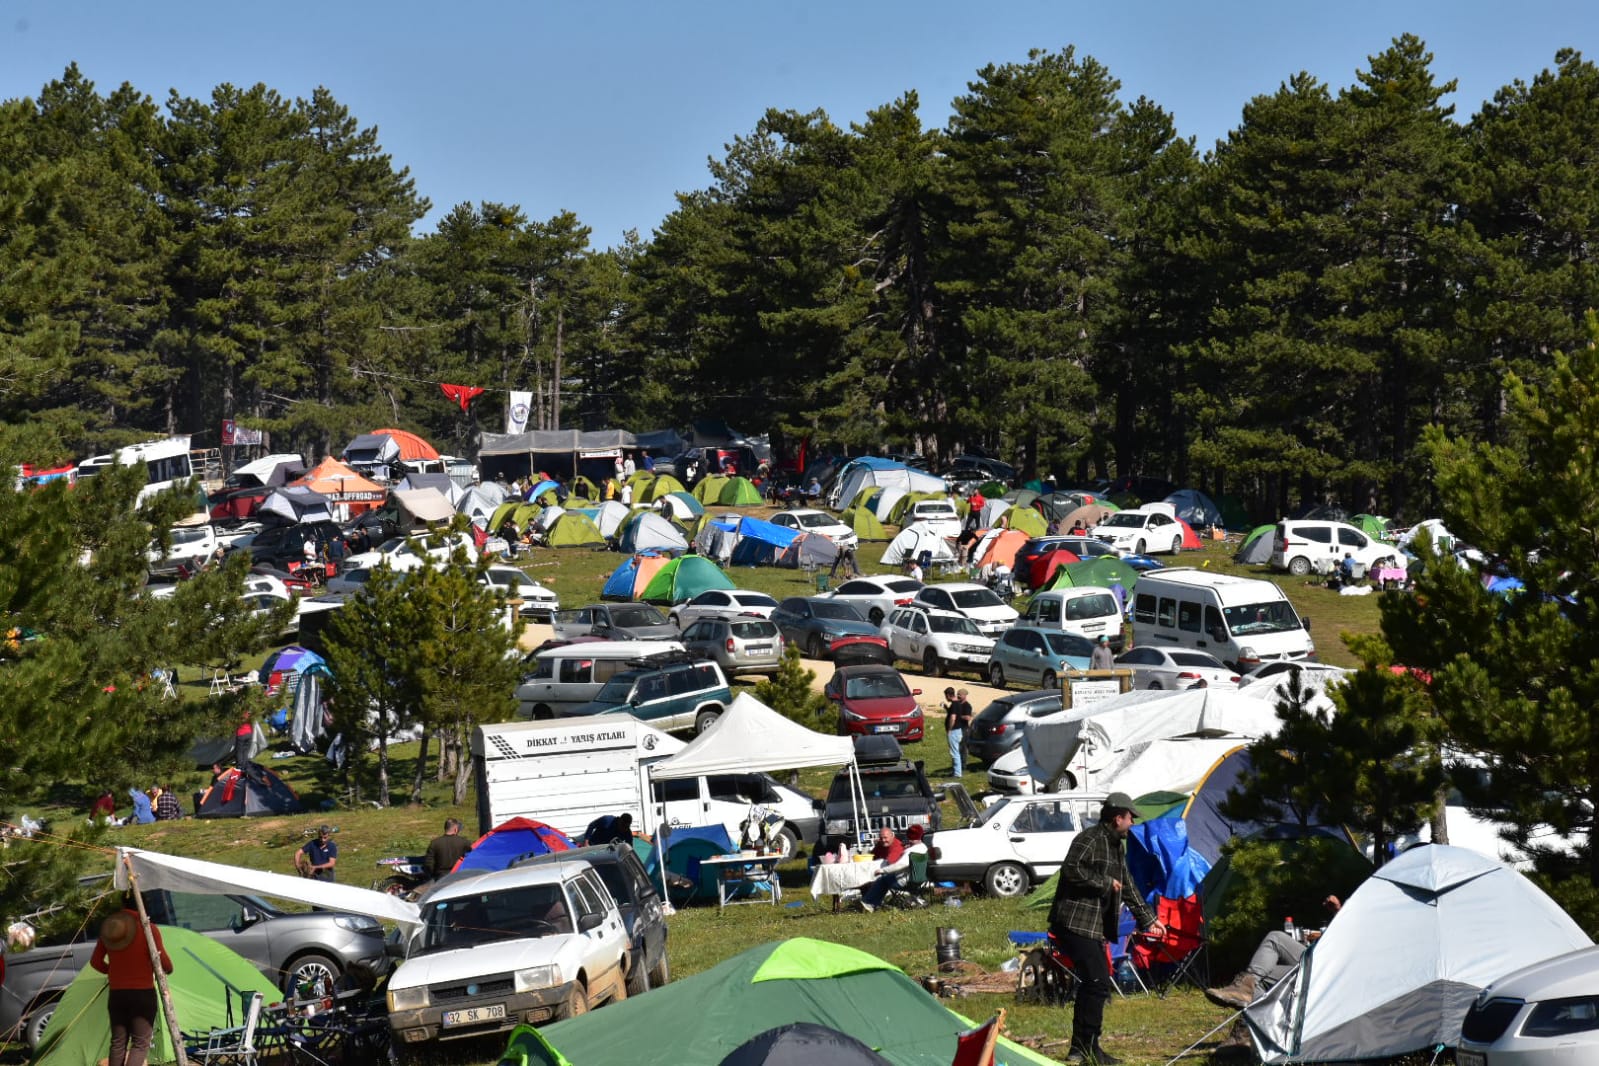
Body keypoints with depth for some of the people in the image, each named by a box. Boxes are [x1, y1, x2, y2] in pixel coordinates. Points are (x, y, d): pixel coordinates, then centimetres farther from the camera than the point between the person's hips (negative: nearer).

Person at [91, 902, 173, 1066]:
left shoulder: (108, 929, 4)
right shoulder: (148, 930, -12)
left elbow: (95, 962, 12)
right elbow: (164, 962, -12)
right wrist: (168, 970, 10)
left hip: (116, 995, 5)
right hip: (143, 995, -5)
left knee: (118, 1042, 12)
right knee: (141, 1043, -4)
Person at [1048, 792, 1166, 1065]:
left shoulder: (1116, 847, 19)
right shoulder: (1089, 840, -13)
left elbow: (1129, 888, 27)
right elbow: (1070, 870, -26)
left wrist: (1148, 919, 27)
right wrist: (1104, 883, -17)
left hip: (1095, 927, 10)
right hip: (1075, 923, -10)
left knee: (1093, 984, 12)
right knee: (1097, 983, -13)